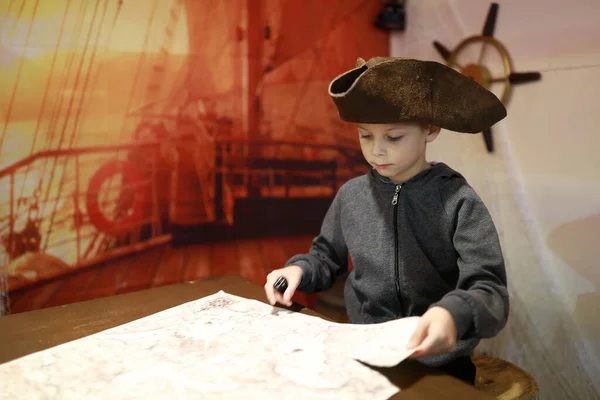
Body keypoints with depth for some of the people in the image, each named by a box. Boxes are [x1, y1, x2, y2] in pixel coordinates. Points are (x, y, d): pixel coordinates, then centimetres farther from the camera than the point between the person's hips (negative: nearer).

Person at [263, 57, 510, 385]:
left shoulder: (458, 202, -11)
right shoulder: (351, 195, 1)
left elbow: (491, 292, -15)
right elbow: (327, 256, 16)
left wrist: (454, 313, -35)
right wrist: (300, 269, -4)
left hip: (437, 364, -2)